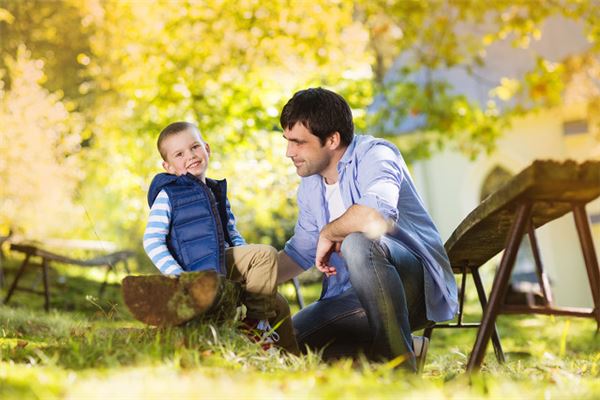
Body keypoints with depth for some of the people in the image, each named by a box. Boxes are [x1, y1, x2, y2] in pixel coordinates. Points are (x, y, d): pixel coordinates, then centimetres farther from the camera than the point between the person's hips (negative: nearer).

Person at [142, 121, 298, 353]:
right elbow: (152, 242, -10)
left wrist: (248, 263, 4)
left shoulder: (217, 192, 20)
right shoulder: (167, 195, -3)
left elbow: (232, 235, 23)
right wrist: (180, 277, -21)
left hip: (225, 266, 8)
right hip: (197, 273, -8)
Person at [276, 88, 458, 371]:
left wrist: (329, 233, -19)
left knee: (358, 243, -38)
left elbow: (379, 216, -38)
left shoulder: (374, 154, -15)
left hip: (418, 282, -8)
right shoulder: (310, 184, 11)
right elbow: (300, 251, 24)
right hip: (354, 297, 8)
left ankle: (399, 361, -29)